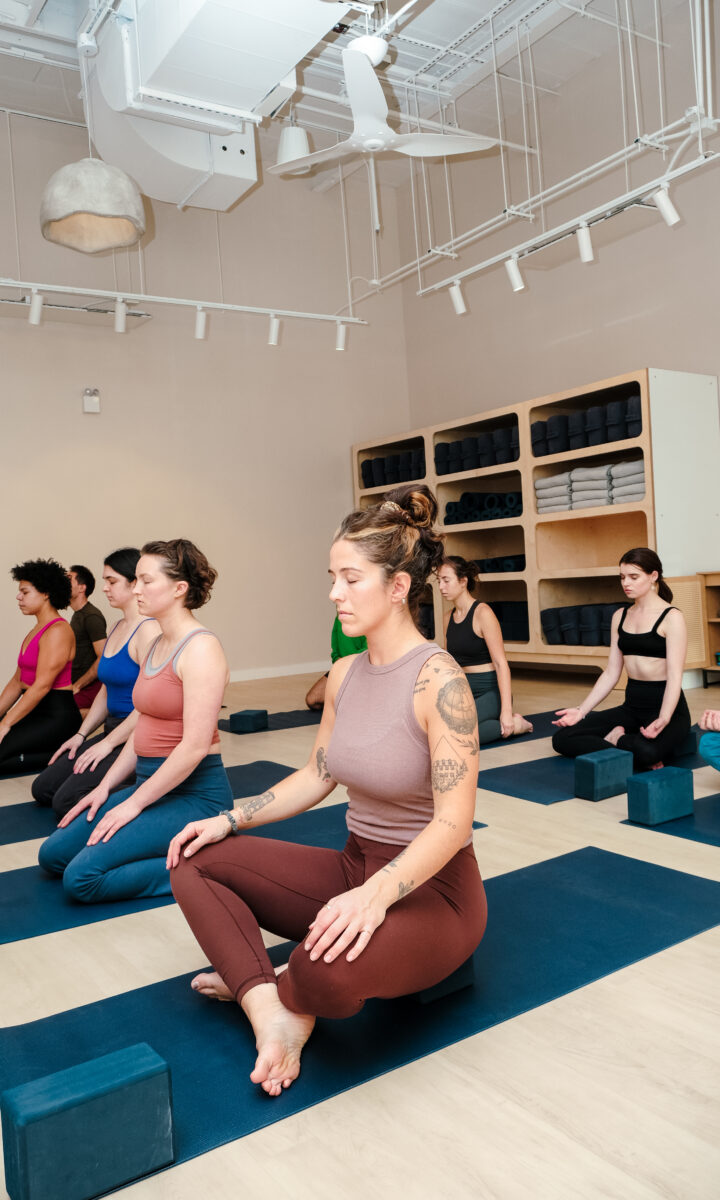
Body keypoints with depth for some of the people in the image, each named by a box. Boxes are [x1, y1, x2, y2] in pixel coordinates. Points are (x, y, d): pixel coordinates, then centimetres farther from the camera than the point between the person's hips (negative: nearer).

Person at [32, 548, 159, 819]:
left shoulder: (149, 629, -16)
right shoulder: (117, 628, 14)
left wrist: (108, 743, -18)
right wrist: (81, 734, 12)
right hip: (113, 731, 10)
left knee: (67, 801, -16)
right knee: (43, 789, 7)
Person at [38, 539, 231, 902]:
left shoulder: (200, 648, -17)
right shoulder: (156, 646, 13)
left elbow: (195, 746, -22)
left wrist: (134, 804, -16)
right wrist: (105, 786, 10)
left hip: (194, 794, -9)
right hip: (152, 785, 10)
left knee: (82, 878, -17)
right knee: (53, 854, 6)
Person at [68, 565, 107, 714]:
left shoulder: (91, 616, -15)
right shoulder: (77, 614, 17)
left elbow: (103, 658, -21)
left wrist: (77, 686, -17)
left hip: (88, 689, -9)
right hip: (76, 684, 9)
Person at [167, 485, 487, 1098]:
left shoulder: (439, 680, -21)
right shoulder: (345, 675, 2)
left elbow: (453, 823, -25)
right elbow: (317, 776, 12)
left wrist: (377, 893, -39)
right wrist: (229, 821, 3)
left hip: (431, 887, -7)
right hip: (355, 867, 8)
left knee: (329, 971, -38)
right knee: (193, 860, -1)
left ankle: (277, 992, 0)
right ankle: (271, 1016, -14)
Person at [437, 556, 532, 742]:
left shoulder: (482, 613, -12)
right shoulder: (448, 617, 9)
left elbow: (500, 663, -16)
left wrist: (506, 710, -21)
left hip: (490, 691, -7)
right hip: (464, 691, 7)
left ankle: (511, 724, -6)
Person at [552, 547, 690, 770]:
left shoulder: (671, 617, -9)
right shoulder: (620, 616, 10)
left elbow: (674, 677, -16)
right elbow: (611, 673, 11)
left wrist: (662, 721, -32)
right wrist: (582, 711, 2)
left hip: (666, 706, -6)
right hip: (632, 706, 6)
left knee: (646, 751, -38)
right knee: (562, 738, -10)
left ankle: (617, 739, -6)